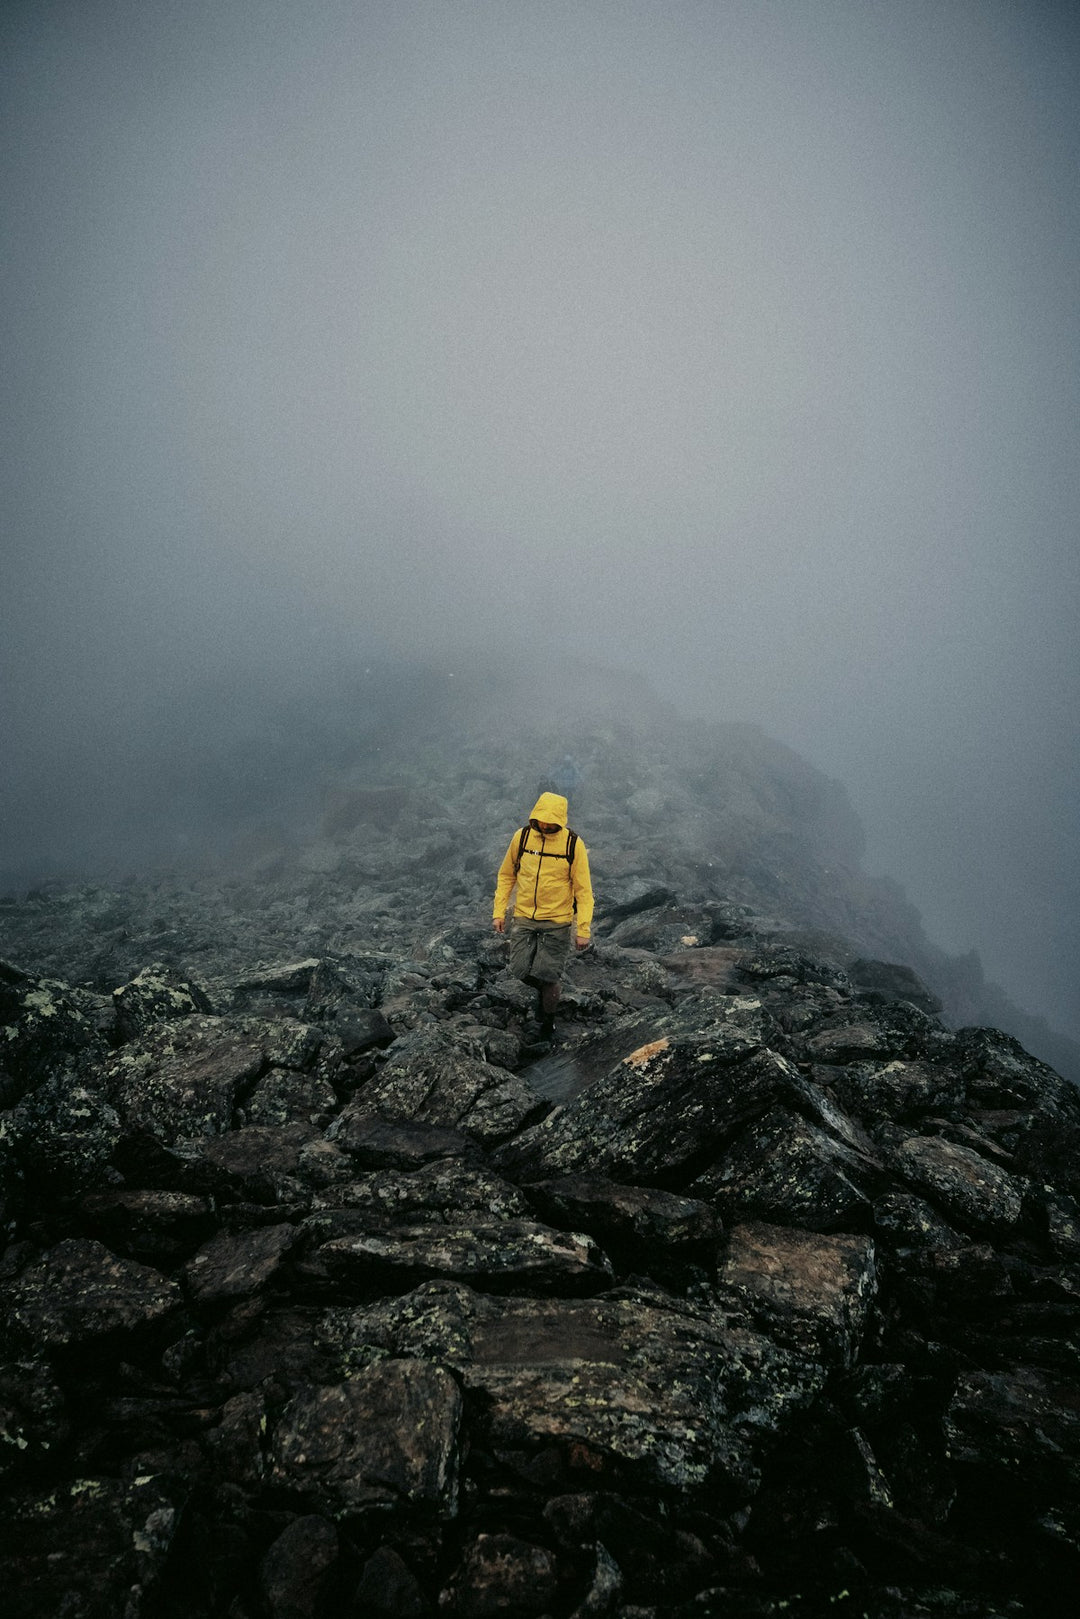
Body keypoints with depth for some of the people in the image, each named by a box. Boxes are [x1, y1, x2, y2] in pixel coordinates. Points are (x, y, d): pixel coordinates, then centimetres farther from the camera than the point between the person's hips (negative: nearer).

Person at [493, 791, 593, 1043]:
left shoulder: (573, 844, -11)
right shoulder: (522, 837, -3)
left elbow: (583, 889, -7)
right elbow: (506, 875, 9)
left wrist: (583, 929, -10)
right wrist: (499, 912, 5)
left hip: (557, 922, -3)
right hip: (524, 918, 3)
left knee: (546, 976, -5)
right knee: (521, 971, -1)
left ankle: (548, 1020, 23)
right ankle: (549, 989, 34)